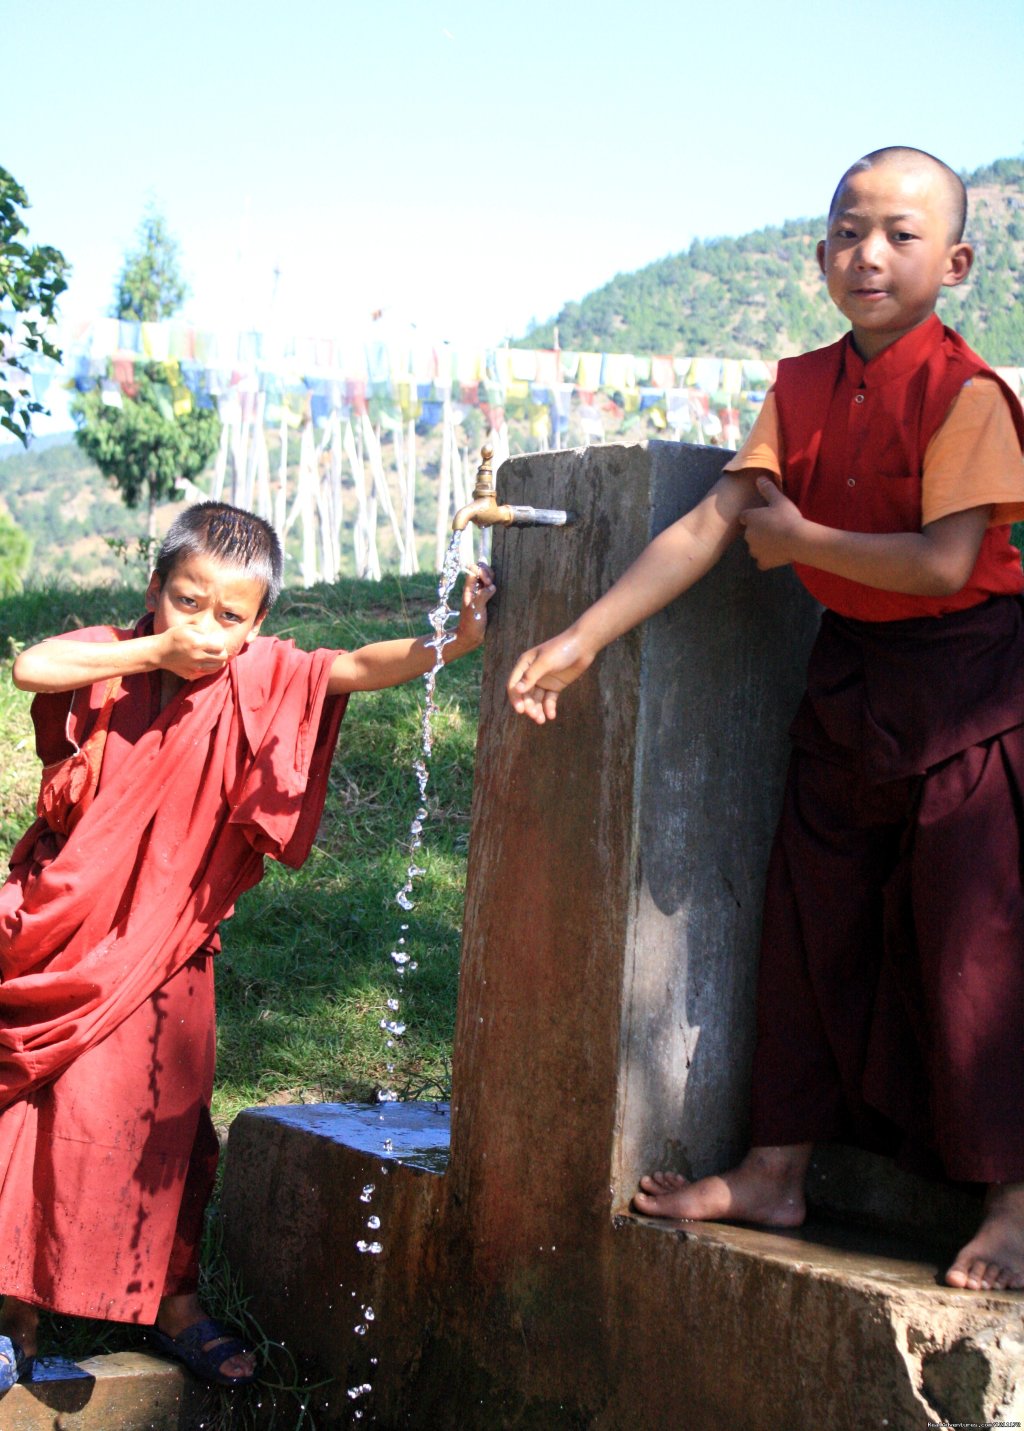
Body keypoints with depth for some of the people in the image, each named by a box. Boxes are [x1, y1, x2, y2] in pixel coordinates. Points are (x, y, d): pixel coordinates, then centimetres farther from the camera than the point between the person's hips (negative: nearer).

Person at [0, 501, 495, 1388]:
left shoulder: (263, 680, -7)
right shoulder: (112, 660, -7)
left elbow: (361, 668, -19)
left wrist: (447, 644, -36)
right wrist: (150, 652, -26)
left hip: (165, 950, 1)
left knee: (164, 1125, 7)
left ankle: (174, 1300, 22)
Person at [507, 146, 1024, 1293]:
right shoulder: (802, 389, 3)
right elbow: (709, 526, -2)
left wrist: (797, 535, -13)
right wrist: (580, 639, -9)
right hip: (846, 681, 7)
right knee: (810, 926, 12)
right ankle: (774, 1171, 24)